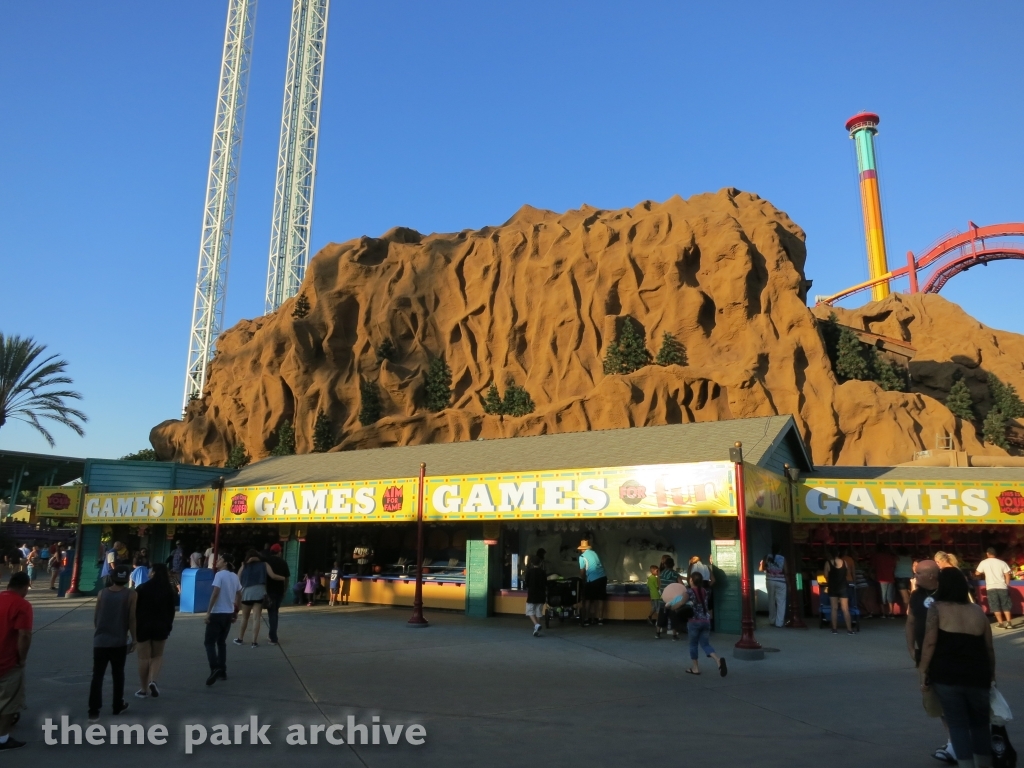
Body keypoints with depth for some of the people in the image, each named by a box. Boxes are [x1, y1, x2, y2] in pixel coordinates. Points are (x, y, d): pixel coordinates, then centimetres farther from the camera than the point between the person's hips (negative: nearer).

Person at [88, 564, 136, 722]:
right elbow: (131, 619, -7)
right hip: (119, 641, -1)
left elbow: (95, 618, 8)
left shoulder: (102, 593, 4)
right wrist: (134, 639, 2)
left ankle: (94, 711, -4)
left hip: (100, 640, 2)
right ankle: (118, 706, 26)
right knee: (118, 674, 15)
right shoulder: (131, 594, -5)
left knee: (97, 676, 3)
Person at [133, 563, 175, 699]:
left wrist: (134, 626, 4)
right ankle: (152, 680, -6)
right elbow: (171, 610, 5)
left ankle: (144, 689, 12)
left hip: (143, 625, -2)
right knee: (157, 655, 15)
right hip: (161, 626, 2)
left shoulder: (142, 588, -6)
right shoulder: (169, 589, 2)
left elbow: (135, 609, -5)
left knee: (144, 657, 6)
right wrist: (169, 626, 15)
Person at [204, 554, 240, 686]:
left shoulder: (219, 574, -12)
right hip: (229, 613, 7)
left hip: (217, 613, -7)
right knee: (221, 642, 16)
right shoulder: (234, 576, 10)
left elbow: (215, 593, -20)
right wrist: (235, 611, 23)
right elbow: (239, 595, 16)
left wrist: (208, 612, -17)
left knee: (209, 642, -3)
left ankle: (215, 669, -18)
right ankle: (222, 671, 15)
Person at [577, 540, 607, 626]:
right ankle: (600, 619, 14)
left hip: (592, 579, -5)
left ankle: (586, 619, 8)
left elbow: (582, 572, 0)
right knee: (600, 599, 12)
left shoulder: (582, 557, -1)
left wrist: (583, 581, 16)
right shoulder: (593, 553, 14)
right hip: (602, 577, 5)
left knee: (587, 599, 7)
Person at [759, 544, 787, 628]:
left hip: (770, 581, 2)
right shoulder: (783, 559, -10)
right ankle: (779, 622, -4)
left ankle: (772, 620, 22)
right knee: (780, 602, 2)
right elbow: (785, 571, -11)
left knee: (771, 601, 15)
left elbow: (761, 569, 0)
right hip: (780, 582, -2)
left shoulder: (767, 557, -6)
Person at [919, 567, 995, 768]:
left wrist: (924, 672, -3)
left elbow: (930, 643, -9)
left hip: (946, 675, -3)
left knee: (957, 724, 7)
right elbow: (989, 648, 12)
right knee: (980, 723, 21)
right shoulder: (978, 611, 9)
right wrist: (992, 675, 23)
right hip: (978, 676, 3)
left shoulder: (936, 608, -2)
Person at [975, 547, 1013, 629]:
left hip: (991, 587, -2)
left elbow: (977, 573, 4)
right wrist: (1007, 585, 10)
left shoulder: (984, 563, 0)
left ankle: (1001, 623, -1)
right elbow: (1007, 575, 0)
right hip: (1002, 587, 2)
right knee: (1006, 606, 12)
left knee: (996, 607, 3)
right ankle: (1009, 622, 6)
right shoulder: (1002, 562, 3)